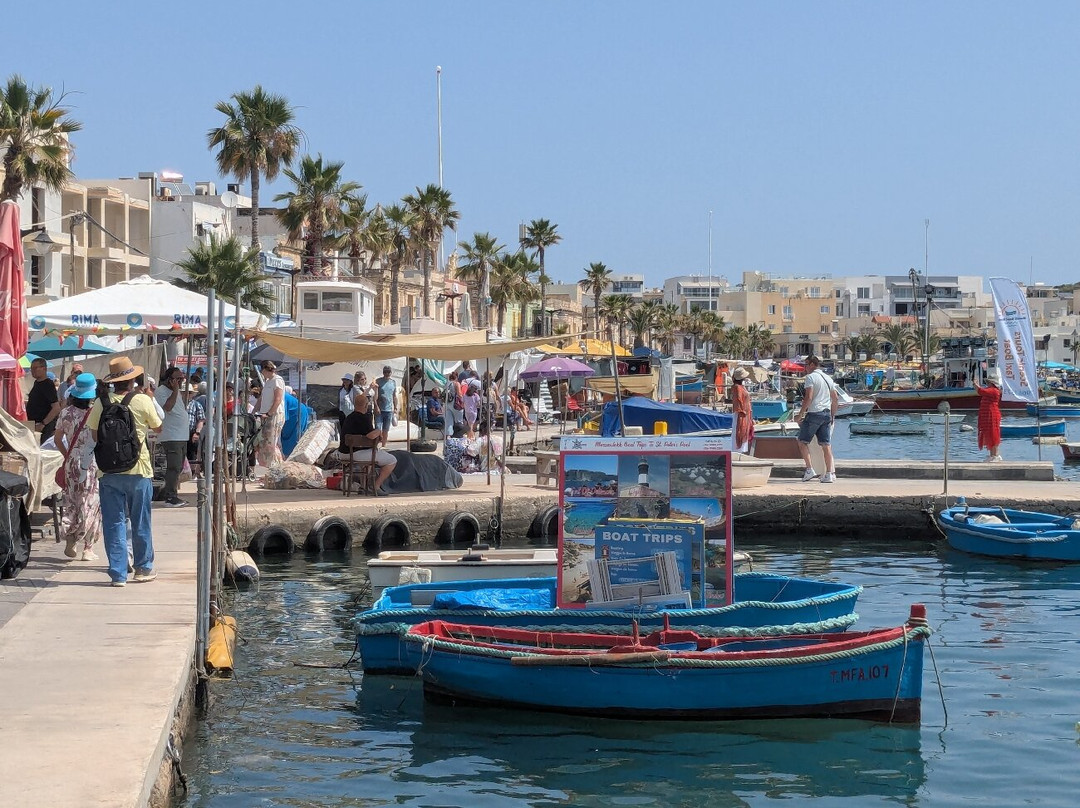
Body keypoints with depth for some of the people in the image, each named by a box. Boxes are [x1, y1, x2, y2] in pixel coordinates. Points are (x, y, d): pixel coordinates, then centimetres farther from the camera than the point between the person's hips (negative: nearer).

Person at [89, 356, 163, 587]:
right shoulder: (143, 401, -9)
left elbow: (95, 435, 5)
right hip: (138, 470, -1)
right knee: (140, 522, 13)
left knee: (114, 522, 5)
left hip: (108, 471, 1)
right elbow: (158, 427, 6)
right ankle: (143, 568, 24)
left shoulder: (101, 403, -5)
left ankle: (118, 573, 4)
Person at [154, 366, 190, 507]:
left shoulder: (177, 391, 19)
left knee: (178, 467, 13)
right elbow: (167, 407, -25)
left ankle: (166, 494, 21)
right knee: (174, 467, -13)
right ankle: (170, 497, -12)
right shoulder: (161, 391, -9)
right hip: (171, 436, -10)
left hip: (182, 436, 10)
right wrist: (176, 390, -20)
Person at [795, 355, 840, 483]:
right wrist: (832, 415, 25)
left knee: (803, 441, 2)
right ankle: (829, 474, 2)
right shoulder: (828, 378, 16)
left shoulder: (810, 377, -8)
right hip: (826, 413, 7)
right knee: (825, 444, 6)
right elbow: (836, 399, 17)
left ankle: (809, 469, -7)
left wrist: (800, 415, -13)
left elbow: (808, 398, -17)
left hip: (814, 413, -7)